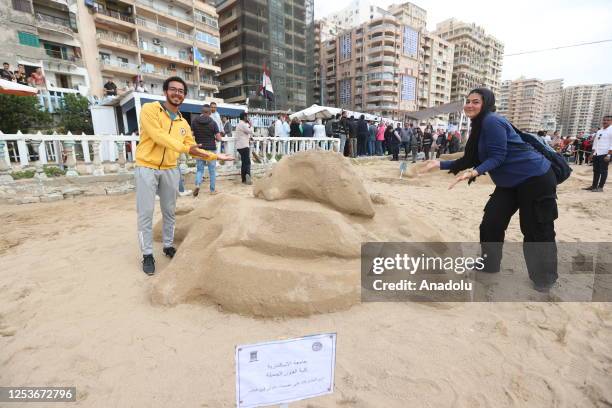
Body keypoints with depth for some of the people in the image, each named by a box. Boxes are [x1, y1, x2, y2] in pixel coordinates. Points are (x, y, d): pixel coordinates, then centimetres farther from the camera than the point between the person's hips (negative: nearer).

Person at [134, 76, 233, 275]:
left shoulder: (183, 123, 11)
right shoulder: (149, 109, -6)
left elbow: (192, 148, 14)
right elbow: (158, 136, -20)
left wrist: (216, 156, 6)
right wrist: (186, 148, -28)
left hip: (170, 170, 5)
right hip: (147, 168, -5)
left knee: (169, 211, 13)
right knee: (146, 212, 0)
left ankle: (168, 246, 30)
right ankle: (147, 254, 12)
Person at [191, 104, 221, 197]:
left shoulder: (194, 121, 0)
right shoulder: (213, 122, -6)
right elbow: (218, 137, -9)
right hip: (211, 149, -2)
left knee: (199, 169, 12)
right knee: (212, 170, 8)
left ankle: (197, 185, -12)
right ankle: (212, 190, 14)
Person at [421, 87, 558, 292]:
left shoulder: (492, 121, -18)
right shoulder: (478, 127, 9)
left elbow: (497, 157, -24)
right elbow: (469, 160, 7)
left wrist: (475, 172, -37)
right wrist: (440, 164, 3)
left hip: (535, 178, -9)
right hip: (509, 182, 9)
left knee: (537, 230, 1)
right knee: (490, 224, 6)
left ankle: (544, 279, 22)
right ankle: (488, 266, 24)